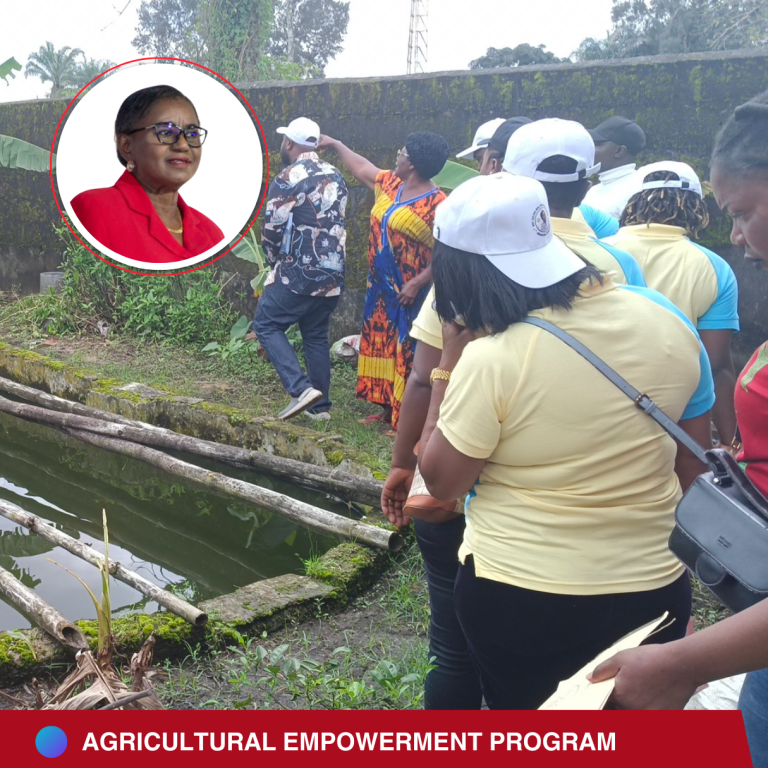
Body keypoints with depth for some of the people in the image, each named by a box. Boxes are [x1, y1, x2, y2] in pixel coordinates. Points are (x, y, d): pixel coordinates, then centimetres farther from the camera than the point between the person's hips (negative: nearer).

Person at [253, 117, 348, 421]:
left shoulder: (288, 179, -12)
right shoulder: (335, 176, 11)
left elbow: (272, 229, -10)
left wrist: (275, 260, 9)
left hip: (299, 273, -7)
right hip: (333, 273, 7)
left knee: (266, 325, 4)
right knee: (316, 336, 16)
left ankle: (301, 388, -9)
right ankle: (320, 406, 18)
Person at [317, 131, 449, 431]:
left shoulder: (436, 204, -17)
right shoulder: (389, 184, 8)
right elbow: (361, 167, 26)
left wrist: (417, 284, -25)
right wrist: (335, 144, 36)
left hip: (409, 294, -9)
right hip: (381, 288, 9)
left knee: (407, 352, -5)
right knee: (381, 345, 14)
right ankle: (387, 409, 26)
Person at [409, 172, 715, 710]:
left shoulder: (489, 358, -23)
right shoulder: (666, 320, -6)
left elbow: (441, 482, -10)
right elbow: (691, 464, 5)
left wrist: (450, 363, -7)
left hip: (520, 599, -4)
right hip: (654, 589, 5)